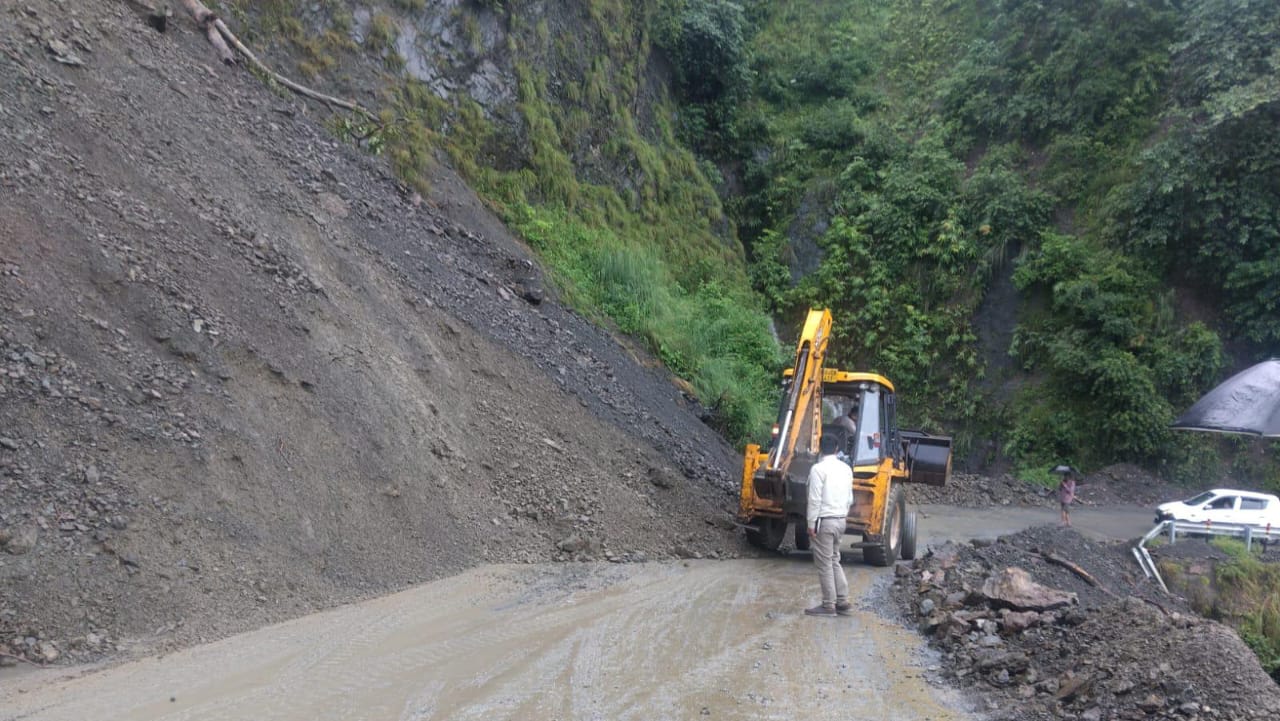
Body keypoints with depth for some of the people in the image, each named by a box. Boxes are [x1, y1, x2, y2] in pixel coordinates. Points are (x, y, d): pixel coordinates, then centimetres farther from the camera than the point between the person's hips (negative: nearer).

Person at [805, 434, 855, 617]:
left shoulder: (819, 468, -14)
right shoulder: (846, 468, 8)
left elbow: (815, 499, -16)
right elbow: (849, 498, 13)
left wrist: (811, 523, -11)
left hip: (824, 521, -7)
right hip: (841, 520, 7)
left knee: (824, 564, 1)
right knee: (834, 561, 17)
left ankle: (828, 606, 5)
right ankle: (843, 602, 16)